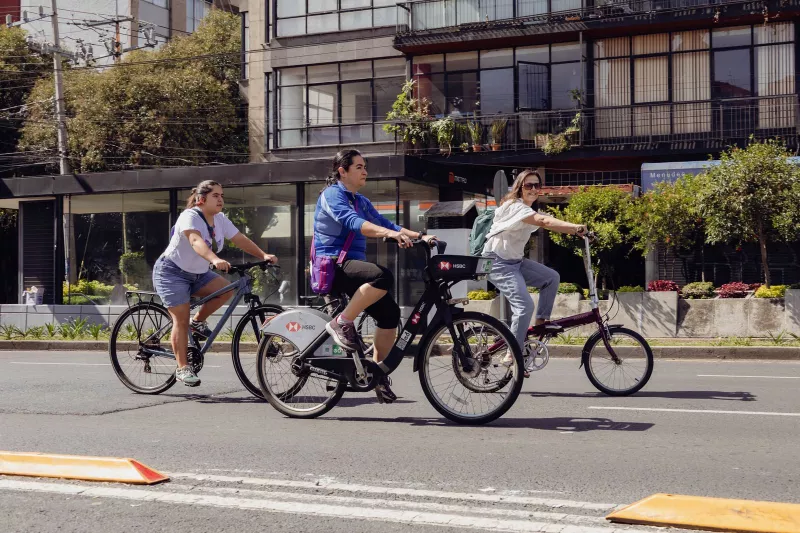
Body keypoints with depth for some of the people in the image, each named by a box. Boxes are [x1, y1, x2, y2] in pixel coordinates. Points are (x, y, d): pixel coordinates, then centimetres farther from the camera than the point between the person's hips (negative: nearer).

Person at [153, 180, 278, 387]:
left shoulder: (220, 219, -1)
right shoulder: (190, 216, -23)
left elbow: (240, 239, -7)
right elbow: (196, 241, -42)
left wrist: (263, 255, -22)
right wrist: (215, 259, -60)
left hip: (198, 273, 7)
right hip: (172, 272, -7)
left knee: (225, 290, -15)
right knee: (181, 319, -11)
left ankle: (198, 322, 5)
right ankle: (182, 368, -4)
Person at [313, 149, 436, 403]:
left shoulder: (361, 201, 20)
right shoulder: (332, 194, -8)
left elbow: (383, 222, 14)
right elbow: (352, 222, -25)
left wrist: (419, 236, 0)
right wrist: (389, 232, -39)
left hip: (353, 264, 9)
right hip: (332, 265, -9)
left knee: (390, 313, -3)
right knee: (383, 276, -32)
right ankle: (342, 323, -19)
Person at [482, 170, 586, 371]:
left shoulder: (530, 210, 13)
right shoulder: (515, 207, -22)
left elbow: (550, 221, 2)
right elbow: (545, 222, -36)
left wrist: (575, 230, -14)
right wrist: (576, 227, -47)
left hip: (516, 261, 9)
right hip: (498, 262, -9)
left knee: (552, 278, 0)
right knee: (525, 305, -20)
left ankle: (541, 321, 10)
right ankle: (513, 356, -15)